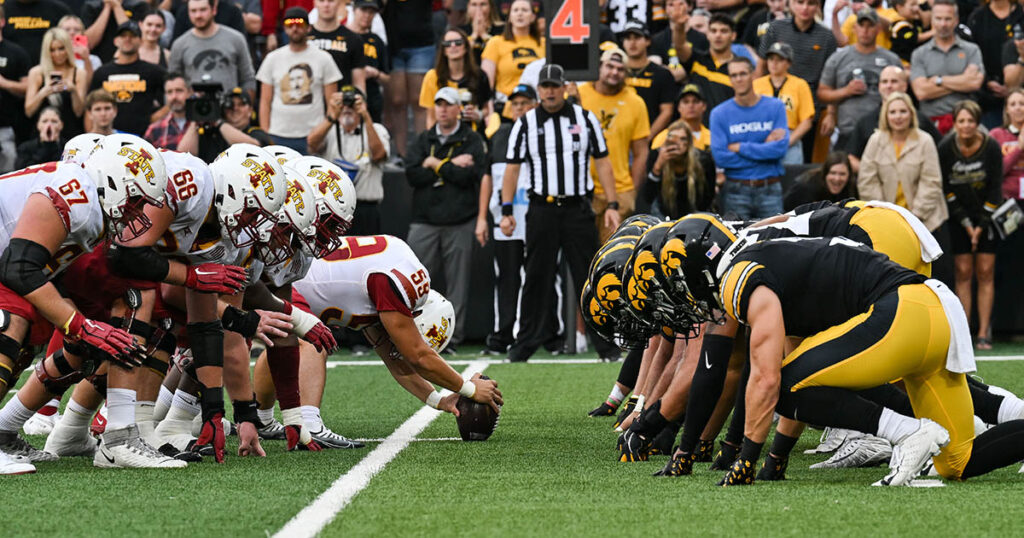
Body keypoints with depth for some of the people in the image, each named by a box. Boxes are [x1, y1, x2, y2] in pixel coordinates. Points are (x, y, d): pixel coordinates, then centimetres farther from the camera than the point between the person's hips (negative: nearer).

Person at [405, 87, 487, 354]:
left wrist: (435, 164, -4)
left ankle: (452, 337, 5)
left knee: (458, 280, 0)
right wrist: (451, 166, -7)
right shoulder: (422, 140, 14)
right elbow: (412, 175, -2)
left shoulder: (472, 140, 5)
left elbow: (468, 176, -11)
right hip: (425, 220, 2)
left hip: (459, 221, -2)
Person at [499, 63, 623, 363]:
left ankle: (605, 342, 3)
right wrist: (506, 211, -1)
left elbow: (602, 162, 8)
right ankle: (526, 343, 10)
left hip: (578, 209, 0)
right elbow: (512, 168, 6)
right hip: (542, 209, 0)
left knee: (589, 276, -1)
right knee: (537, 278, 3)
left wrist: (612, 205, 1)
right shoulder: (525, 124, 6)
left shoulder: (585, 119, 6)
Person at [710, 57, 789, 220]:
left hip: (770, 189, 0)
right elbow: (720, 157, -8)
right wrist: (763, 148, -7)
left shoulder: (775, 107, 4)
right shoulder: (719, 113, 2)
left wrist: (739, 147, -8)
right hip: (736, 191, 0)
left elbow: (781, 148, -8)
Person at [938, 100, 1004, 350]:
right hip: (958, 217, 0)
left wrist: (982, 226, -9)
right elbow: (945, 189, -5)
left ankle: (984, 333, -2)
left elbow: (995, 189, -7)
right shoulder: (945, 148, -11)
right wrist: (966, 224, -7)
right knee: (963, 273, -4)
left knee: (986, 273, -3)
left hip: (987, 216, 0)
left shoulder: (991, 147, -13)